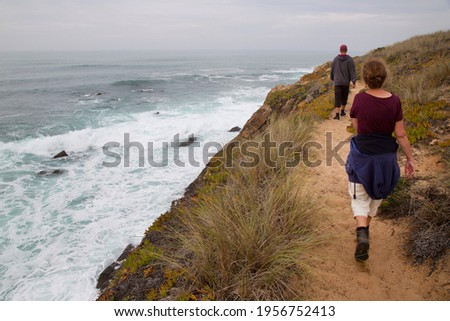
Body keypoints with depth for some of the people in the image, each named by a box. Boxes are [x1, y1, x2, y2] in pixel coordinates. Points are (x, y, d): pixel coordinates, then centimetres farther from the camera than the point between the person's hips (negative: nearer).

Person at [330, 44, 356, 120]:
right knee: (344, 98, 17)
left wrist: (332, 78, 29)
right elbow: (352, 71, -10)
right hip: (346, 83, 0)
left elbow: (332, 70, 12)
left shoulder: (335, 59, 1)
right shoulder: (349, 60, -7)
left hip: (337, 82, 1)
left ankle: (337, 114, -12)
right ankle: (342, 111, 31)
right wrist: (354, 82, -9)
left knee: (337, 99, -2)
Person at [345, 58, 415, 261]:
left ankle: (361, 233, -14)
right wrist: (410, 158, 5)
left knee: (359, 197, 9)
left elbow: (356, 127, -1)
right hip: (386, 155, 3)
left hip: (362, 155, -2)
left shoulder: (360, 99, -13)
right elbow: (400, 134, -5)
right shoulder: (394, 101, -9)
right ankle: (365, 228, 40)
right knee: (376, 194, 23)